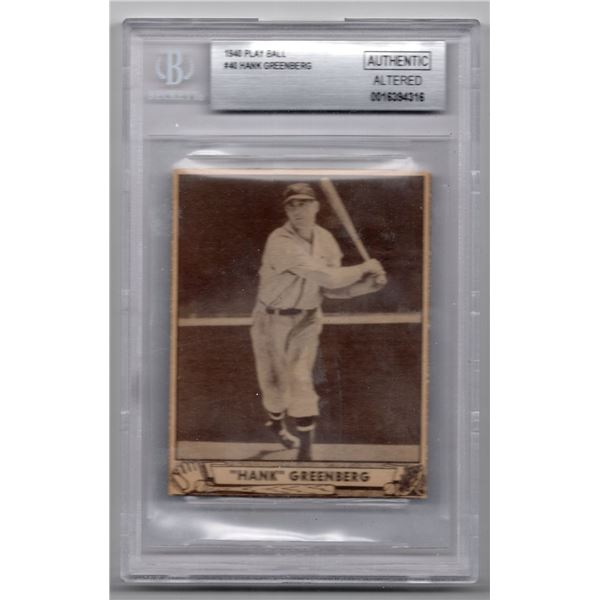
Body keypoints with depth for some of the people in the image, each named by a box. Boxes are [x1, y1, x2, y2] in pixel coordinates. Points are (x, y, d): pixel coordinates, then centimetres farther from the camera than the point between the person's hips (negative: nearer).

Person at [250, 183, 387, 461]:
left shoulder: (326, 240, -6)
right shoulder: (281, 242, -27)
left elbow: (331, 289, -4)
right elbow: (328, 277, -33)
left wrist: (369, 283, -17)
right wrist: (363, 268, -20)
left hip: (306, 320, 3)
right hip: (272, 320, -3)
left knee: (300, 380, -7)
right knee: (274, 380, 11)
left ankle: (306, 451, -1)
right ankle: (276, 421, 44)